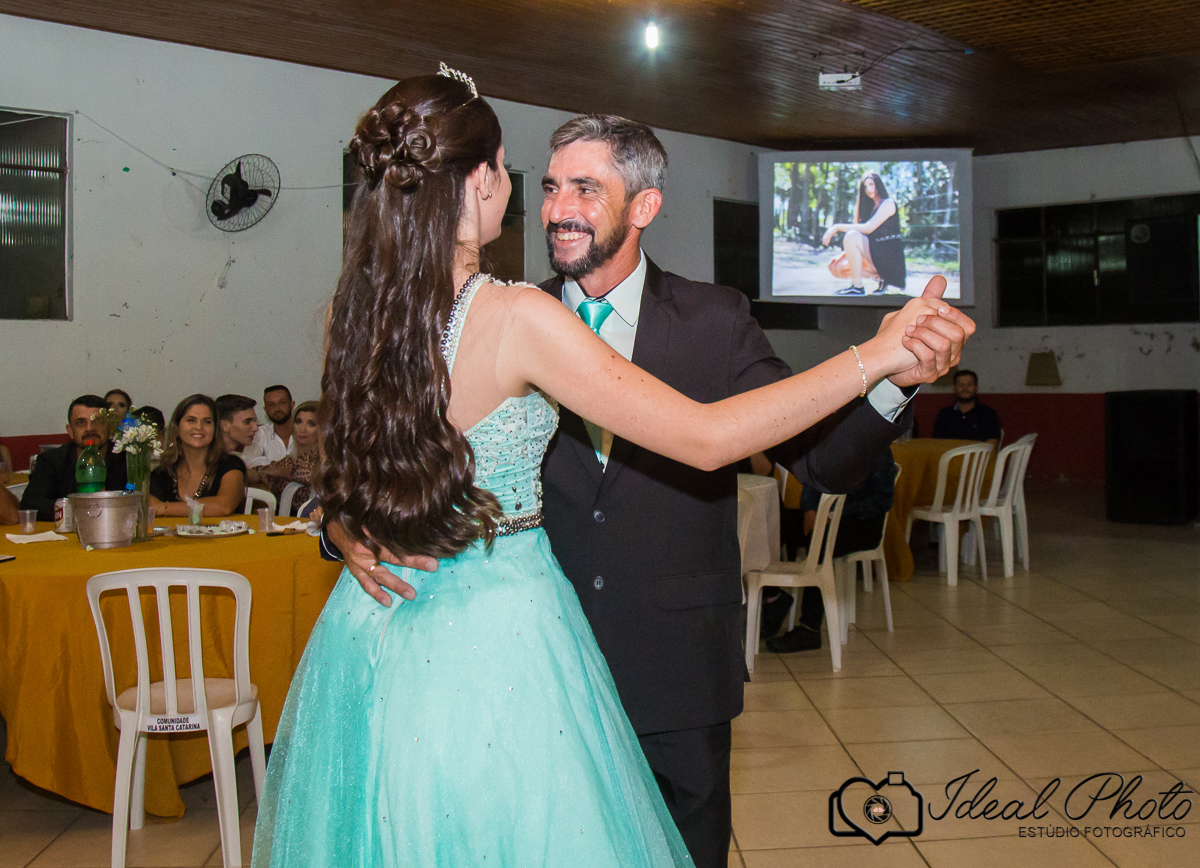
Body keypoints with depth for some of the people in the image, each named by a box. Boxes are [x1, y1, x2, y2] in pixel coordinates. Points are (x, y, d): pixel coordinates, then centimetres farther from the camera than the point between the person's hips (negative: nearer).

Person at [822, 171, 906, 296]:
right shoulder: (870, 207, 19)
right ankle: (882, 275, 3)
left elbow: (868, 228, -21)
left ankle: (857, 287, -23)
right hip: (875, 255, 9)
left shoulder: (888, 203, -7)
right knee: (837, 269, 0)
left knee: (852, 236, -28)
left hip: (889, 256, -9)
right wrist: (841, 256, 2)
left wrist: (837, 227, -21)